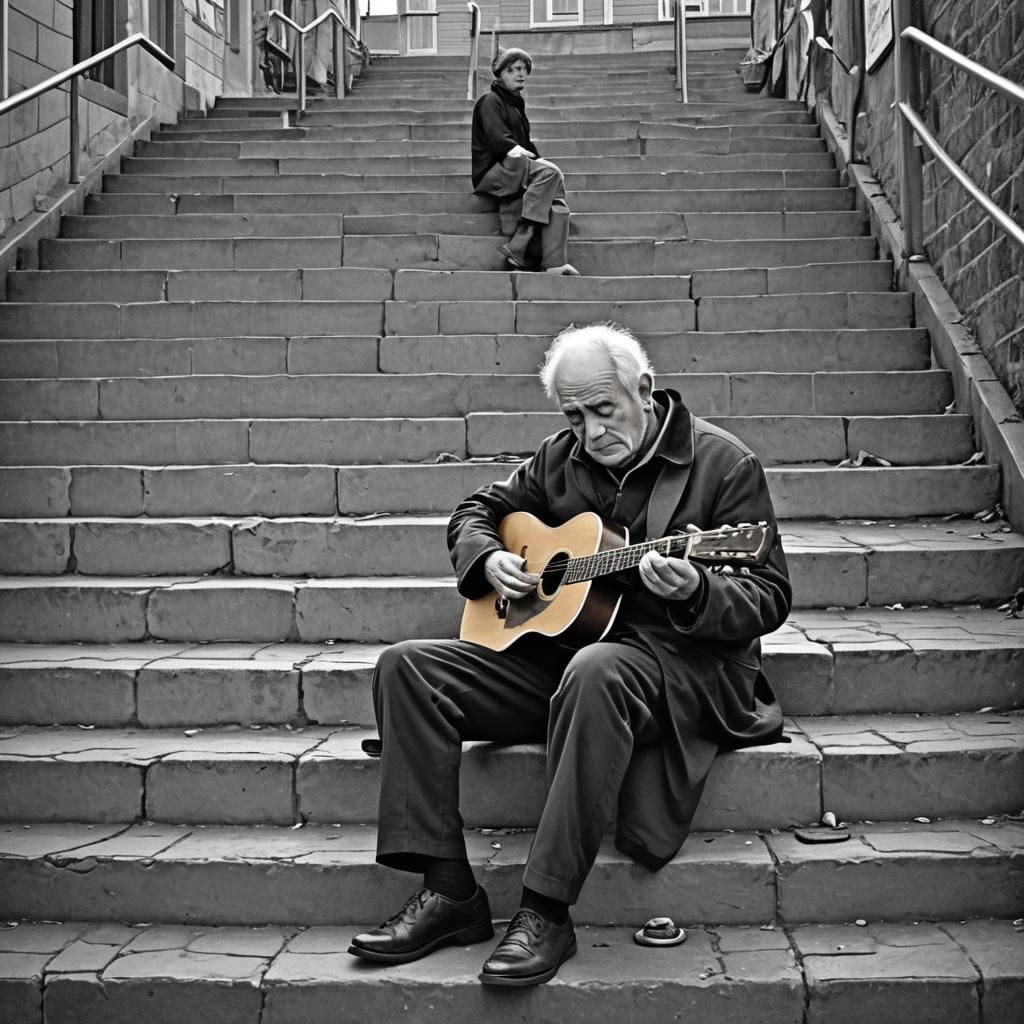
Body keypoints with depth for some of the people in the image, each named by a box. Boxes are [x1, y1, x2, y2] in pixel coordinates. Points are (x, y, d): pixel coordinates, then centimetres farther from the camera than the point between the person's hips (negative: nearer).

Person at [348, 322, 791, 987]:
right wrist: (489, 561, 1)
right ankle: (449, 891, -16)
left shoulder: (723, 464, -5)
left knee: (595, 672, -42)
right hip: (556, 645, 6)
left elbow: (770, 599, -7)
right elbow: (476, 511, 24)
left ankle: (546, 913, -34)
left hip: (680, 660, -6)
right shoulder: (561, 458, 12)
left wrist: (694, 591, -29)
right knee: (406, 666, -12)